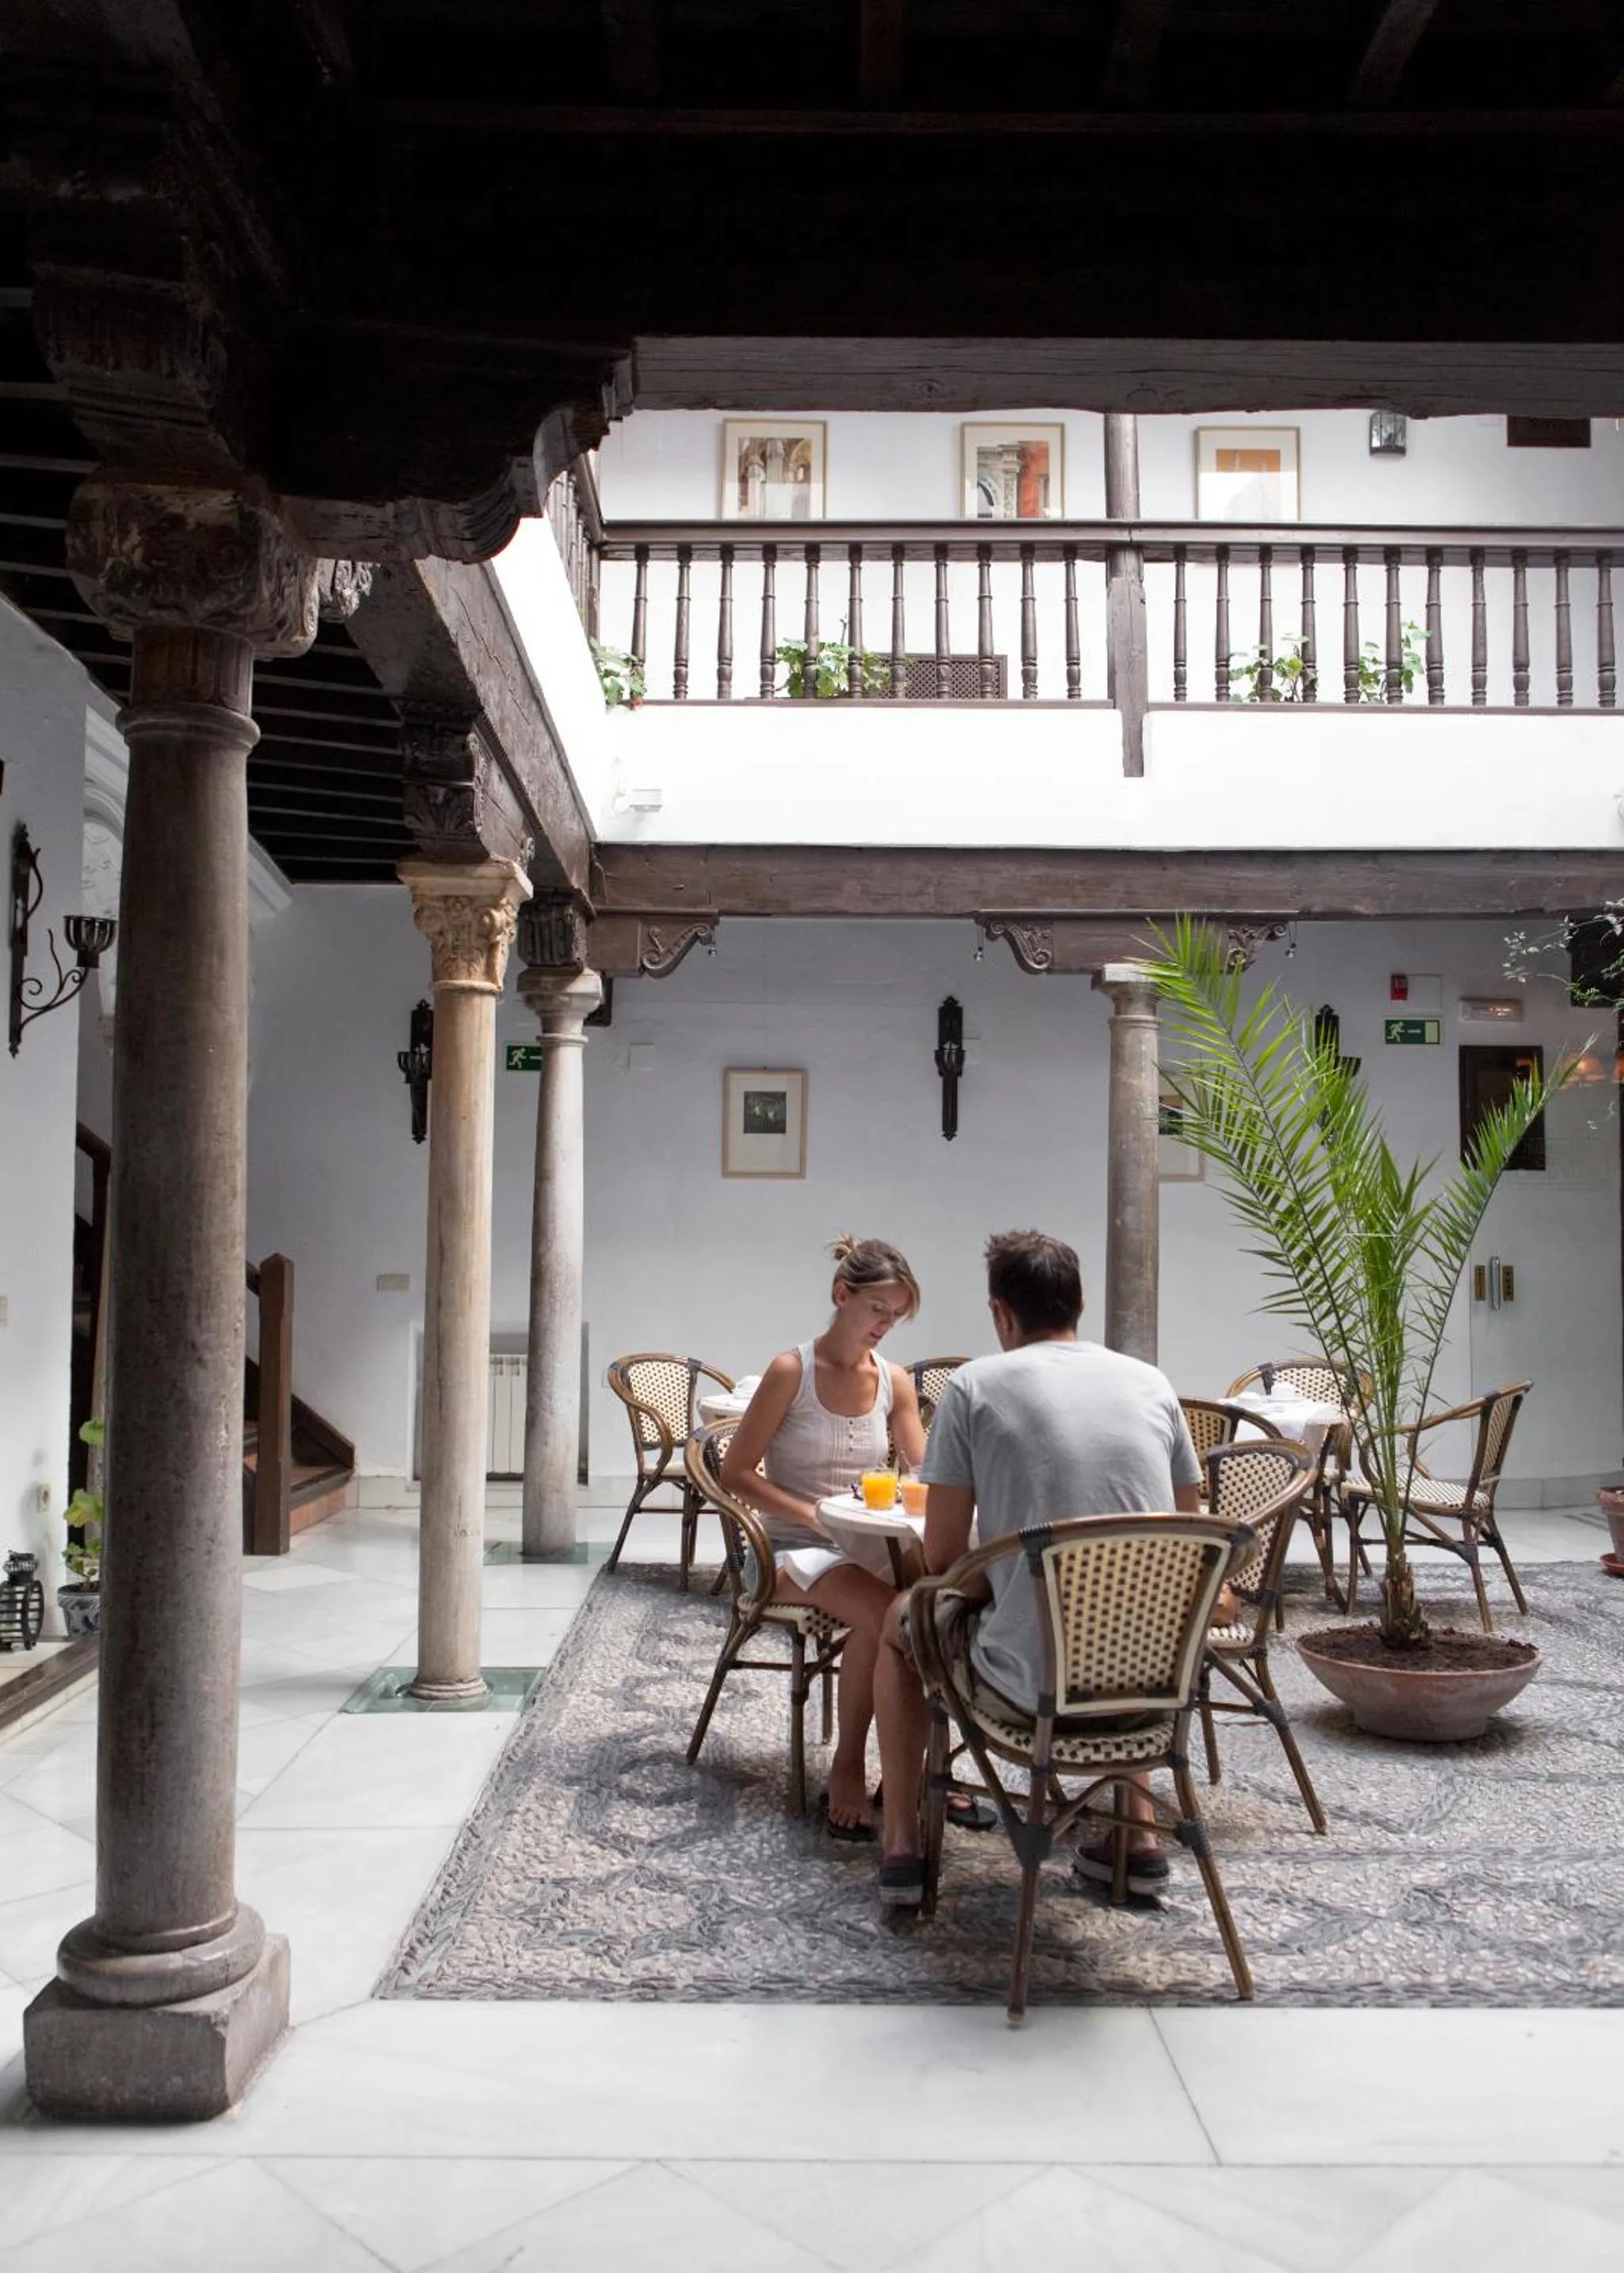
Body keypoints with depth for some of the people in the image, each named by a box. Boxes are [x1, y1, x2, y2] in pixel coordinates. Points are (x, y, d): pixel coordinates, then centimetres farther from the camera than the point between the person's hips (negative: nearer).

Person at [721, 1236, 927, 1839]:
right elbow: (736, 1474, -6)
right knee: (884, 1613, -33)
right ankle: (848, 1767, -14)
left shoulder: (895, 1382, 7)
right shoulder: (792, 1371, -7)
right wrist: (814, 1514, -17)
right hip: (795, 1551, -4)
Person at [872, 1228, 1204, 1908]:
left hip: (1035, 1678, -4)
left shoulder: (974, 1386, -4)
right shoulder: (1152, 1383, 7)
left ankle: (902, 1846, 26)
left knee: (902, 1618, 26)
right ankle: (1139, 1830, 35)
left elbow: (941, 1556, -2)